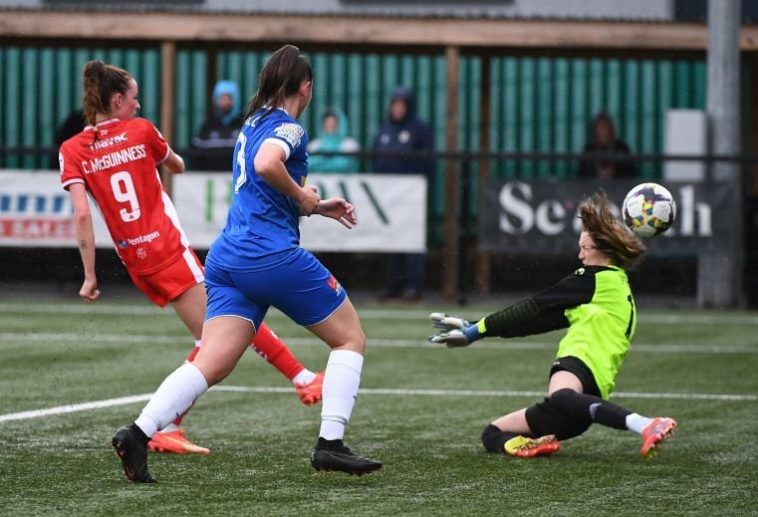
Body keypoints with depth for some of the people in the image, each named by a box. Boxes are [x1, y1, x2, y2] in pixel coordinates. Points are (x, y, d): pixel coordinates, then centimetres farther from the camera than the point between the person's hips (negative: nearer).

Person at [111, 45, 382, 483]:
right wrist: (302, 195, -11)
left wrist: (318, 207, 29)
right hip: (274, 255, -8)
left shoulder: (255, 124, 22)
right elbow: (266, 165, -27)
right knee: (351, 338, 8)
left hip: (228, 259, 8)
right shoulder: (289, 127, -5)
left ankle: (138, 433, -22)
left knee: (212, 364, -4)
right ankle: (330, 443, -2)